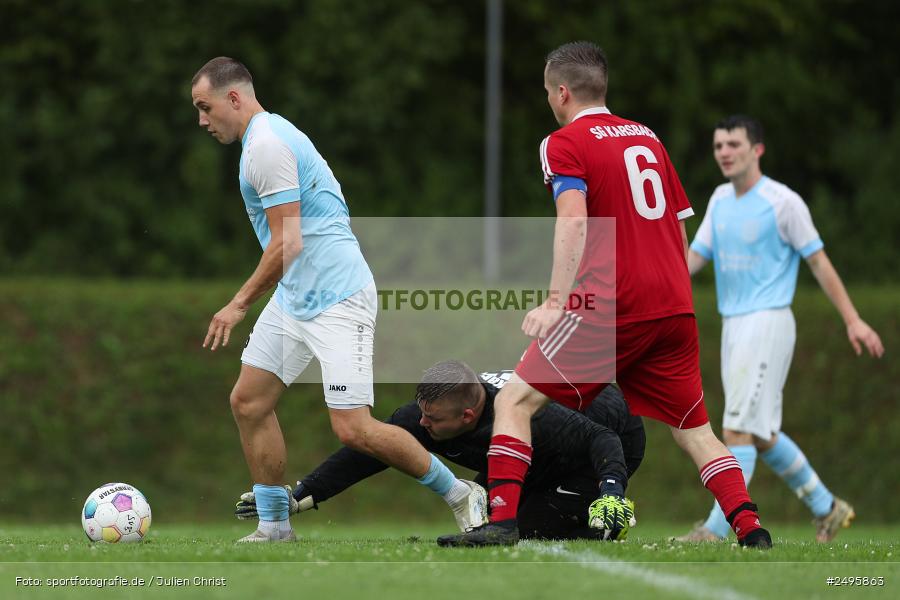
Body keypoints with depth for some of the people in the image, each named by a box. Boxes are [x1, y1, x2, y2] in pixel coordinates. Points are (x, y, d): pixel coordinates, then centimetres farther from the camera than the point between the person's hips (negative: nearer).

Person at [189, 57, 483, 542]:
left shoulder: (267, 146, -17)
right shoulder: (269, 135, 15)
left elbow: (287, 244, -21)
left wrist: (239, 304, -12)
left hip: (335, 298, -11)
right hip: (294, 297, 11)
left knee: (353, 428, -13)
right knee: (248, 402, 6)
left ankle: (459, 495, 2)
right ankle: (274, 527, 11)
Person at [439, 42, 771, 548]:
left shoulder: (564, 144, 0)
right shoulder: (648, 138, 19)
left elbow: (574, 220, -17)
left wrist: (556, 301, -24)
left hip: (609, 307, -6)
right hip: (674, 308, 6)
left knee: (514, 402, 0)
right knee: (694, 429, 16)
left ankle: (502, 522, -12)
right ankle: (751, 528, 2)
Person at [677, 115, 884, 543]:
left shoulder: (782, 202, -8)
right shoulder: (720, 200, 12)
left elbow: (819, 263, -4)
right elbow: (695, 257, 12)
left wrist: (853, 321, -5)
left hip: (767, 324, -8)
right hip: (733, 326, 8)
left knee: (738, 430, -14)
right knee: (762, 435, 11)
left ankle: (717, 531, -16)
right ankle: (827, 509, 26)